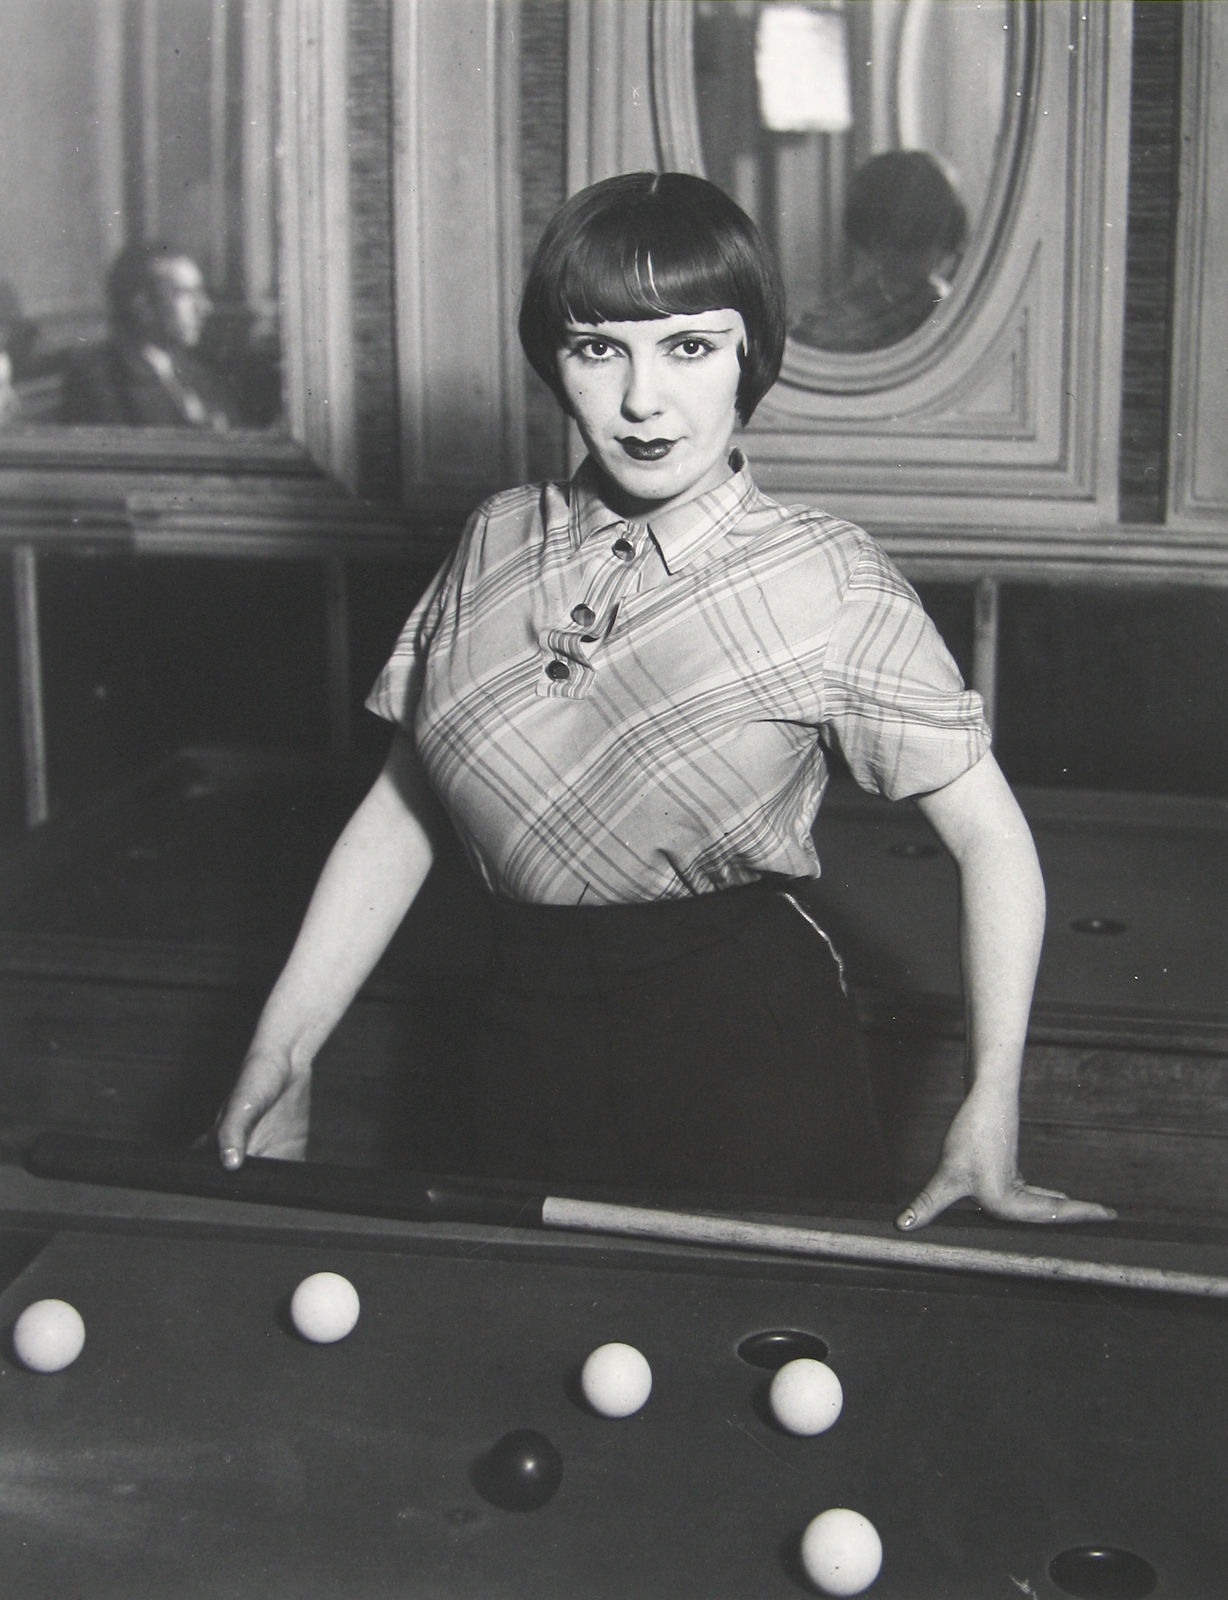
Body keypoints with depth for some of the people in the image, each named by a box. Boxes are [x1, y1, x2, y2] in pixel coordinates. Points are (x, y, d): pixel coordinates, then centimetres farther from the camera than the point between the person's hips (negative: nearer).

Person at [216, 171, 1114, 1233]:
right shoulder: (500, 541, 3)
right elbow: (401, 809, 7)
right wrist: (282, 1054, 3)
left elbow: (989, 835, -7)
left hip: (751, 1063, -4)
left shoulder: (827, 582, -10)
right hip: (530, 1054, 4)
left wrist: (990, 1113, -16)